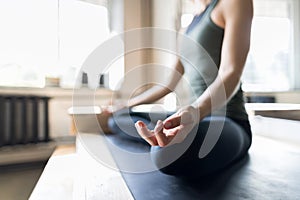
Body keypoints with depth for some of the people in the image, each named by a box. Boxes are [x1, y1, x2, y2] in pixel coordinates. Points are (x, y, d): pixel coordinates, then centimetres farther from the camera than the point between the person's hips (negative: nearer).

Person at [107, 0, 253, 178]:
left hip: (227, 123, -6)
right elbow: (168, 84, 17)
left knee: (172, 151, -39)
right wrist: (125, 105, 19)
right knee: (117, 120, 11)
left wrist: (194, 113, -38)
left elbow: (231, 73, -17)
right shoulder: (193, 25, 19)